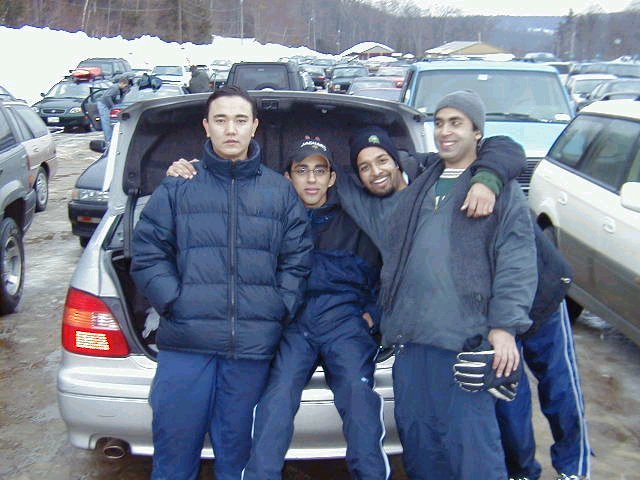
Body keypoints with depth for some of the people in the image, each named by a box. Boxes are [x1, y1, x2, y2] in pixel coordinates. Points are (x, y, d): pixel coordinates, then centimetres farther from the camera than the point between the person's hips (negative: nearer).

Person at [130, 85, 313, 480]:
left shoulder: (281, 191, 11)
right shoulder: (177, 186, 8)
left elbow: (297, 260, 9)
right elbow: (148, 255, 5)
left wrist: (280, 310, -3)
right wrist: (175, 303, -7)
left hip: (253, 345, 1)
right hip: (185, 345, 0)